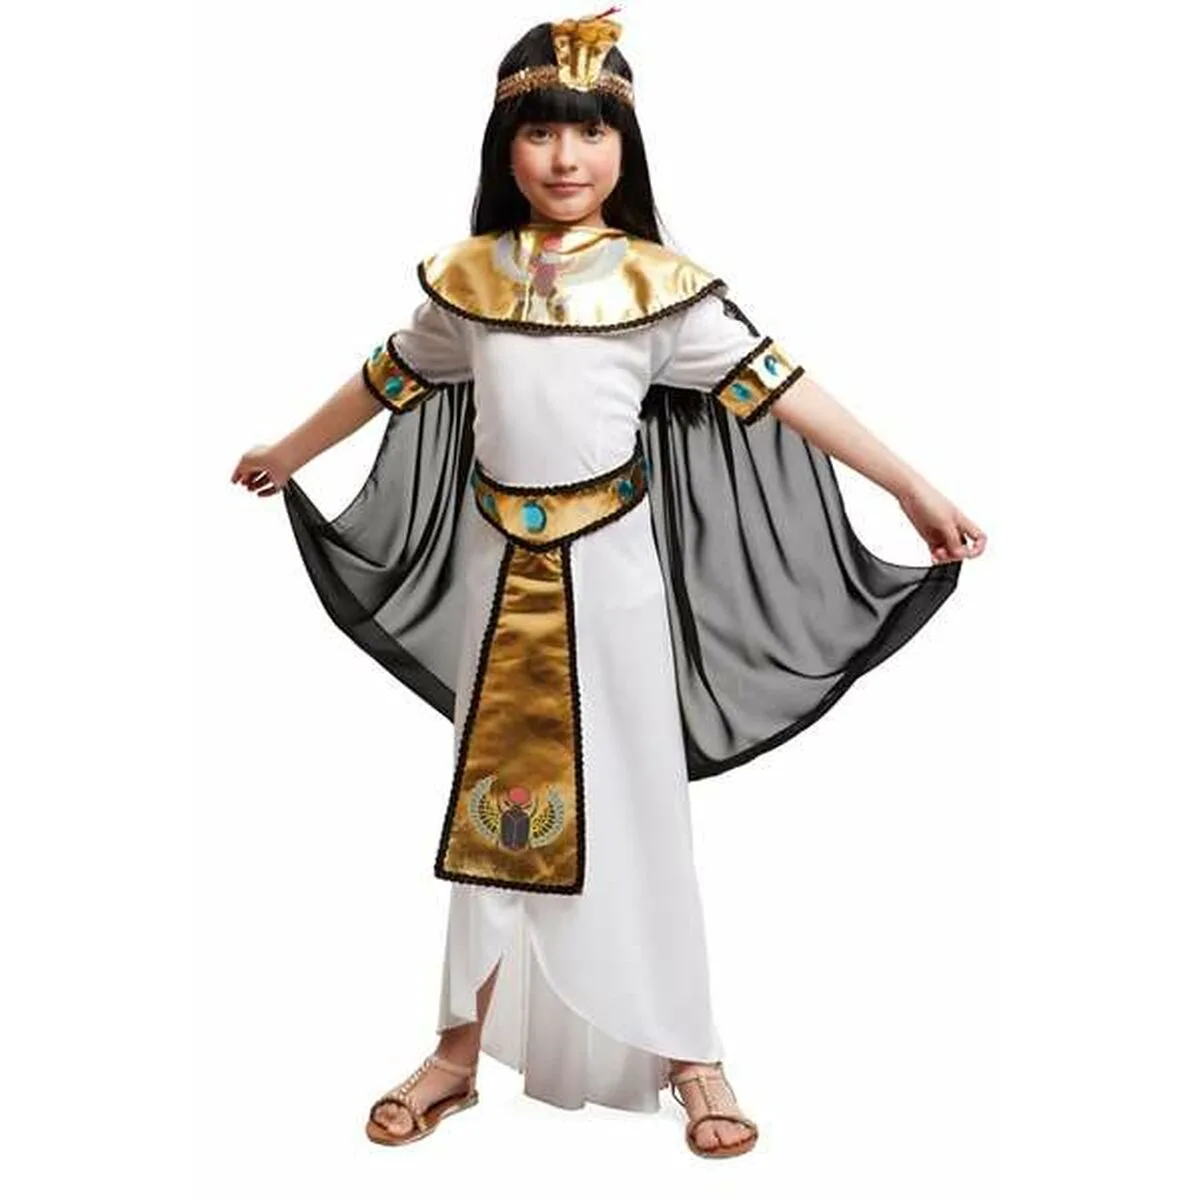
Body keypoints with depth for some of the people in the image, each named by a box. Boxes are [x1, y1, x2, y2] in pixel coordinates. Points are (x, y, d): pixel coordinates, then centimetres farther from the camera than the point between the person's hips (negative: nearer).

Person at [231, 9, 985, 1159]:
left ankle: (686, 1053, 21)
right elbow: (390, 377, 17)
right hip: (500, 567, 3)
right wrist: (286, 453, 29)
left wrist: (913, 486, -12)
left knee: (636, 801, 5)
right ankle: (462, 1046, 26)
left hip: (612, 570, -3)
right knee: (491, 800, 11)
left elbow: (775, 387, -8)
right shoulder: (467, 275, 3)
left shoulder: (657, 282, -6)